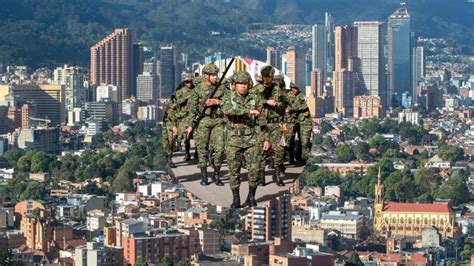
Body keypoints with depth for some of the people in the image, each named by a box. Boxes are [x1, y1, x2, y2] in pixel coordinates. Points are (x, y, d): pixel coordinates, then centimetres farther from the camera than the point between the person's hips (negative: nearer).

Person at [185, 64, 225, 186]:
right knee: (202, 149, 2)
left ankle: (216, 175, 8)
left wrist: (217, 102, -11)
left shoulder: (221, 88, 7)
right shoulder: (198, 89, 1)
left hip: (218, 121, 2)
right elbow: (192, 108, 3)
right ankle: (204, 176, 12)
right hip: (203, 121, -1)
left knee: (220, 148, -7)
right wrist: (190, 125, 0)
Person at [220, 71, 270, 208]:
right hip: (234, 141, -1)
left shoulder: (255, 99, 5)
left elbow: (262, 121, 9)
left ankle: (251, 197, 12)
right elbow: (228, 109, -25)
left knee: (255, 170, -6)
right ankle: (236, 200, 14)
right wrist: (248, 111, -34)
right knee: (234, 171, 2)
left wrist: (266, 139, 2)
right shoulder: (228, 98, -1)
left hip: (253, 140, 1)